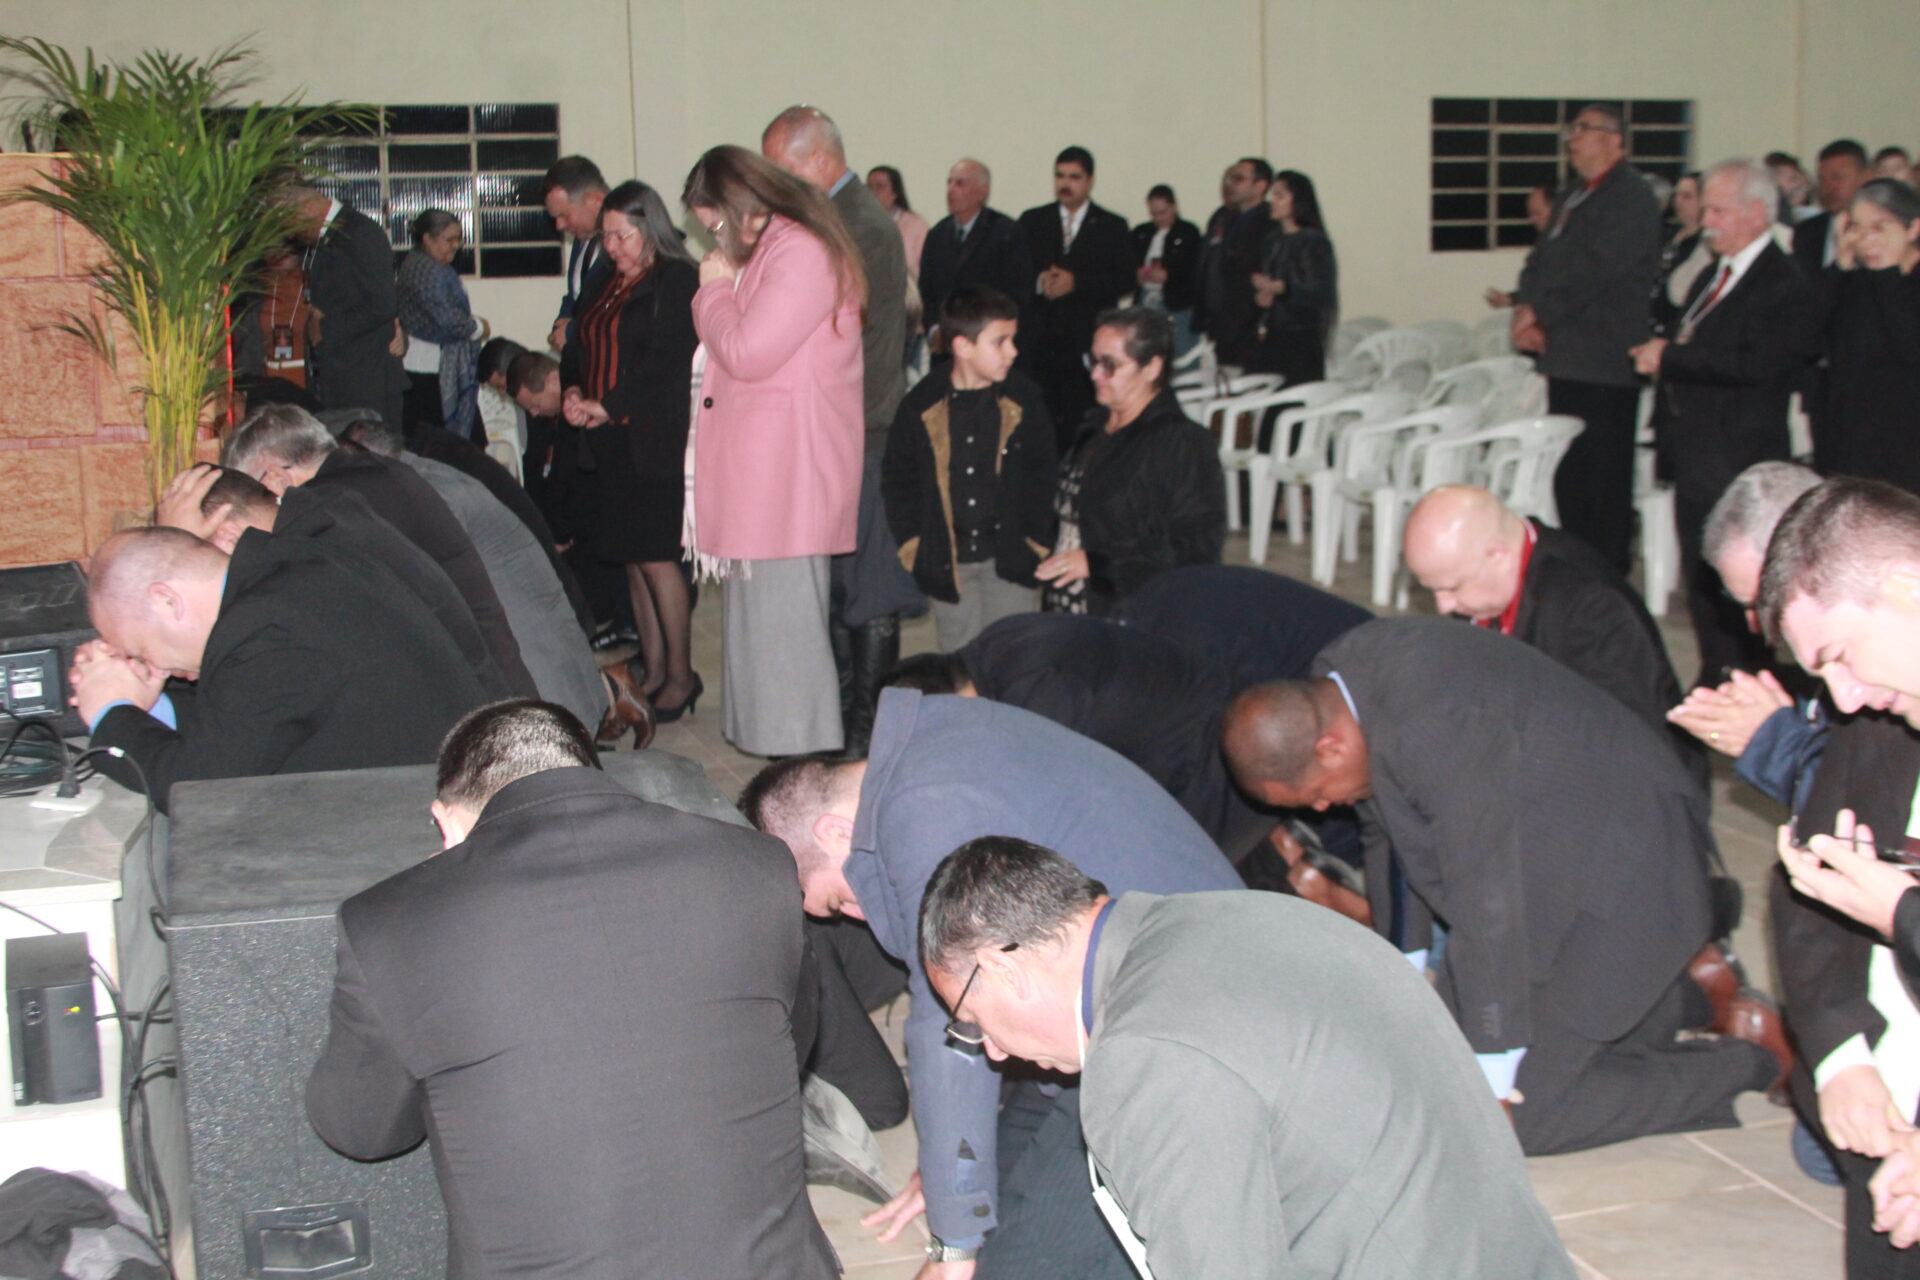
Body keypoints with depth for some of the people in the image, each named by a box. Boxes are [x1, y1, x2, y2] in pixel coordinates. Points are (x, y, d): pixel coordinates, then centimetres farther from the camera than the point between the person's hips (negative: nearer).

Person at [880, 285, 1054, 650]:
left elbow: (1042, 479, 4)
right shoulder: (922, 407, -4)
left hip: (1010, 563, -1)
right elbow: (897, 480, 6)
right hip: (947, 562, 1)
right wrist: (913, 545, 1)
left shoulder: (1024, 401, -3)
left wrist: (1036, 541, -2)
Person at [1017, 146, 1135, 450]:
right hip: (1039, 342, 2)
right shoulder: (1032, 222, 14)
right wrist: (1038, 282, -13)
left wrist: (1076, 282, -13)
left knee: (1081, 422, -6)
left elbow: (1125, 280, -2)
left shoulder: (1112, 227, 9)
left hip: (1087, 344, -2)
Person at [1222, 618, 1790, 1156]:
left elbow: (1490, 903, -29)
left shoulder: (1435, 729, -34)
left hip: (1622, 868, -9)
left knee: (1515, 1115, -11)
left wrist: (1492, 1085, -21)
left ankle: (1752, 1054, 4)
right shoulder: (1331, 686, -5)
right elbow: (1388, 837, 10)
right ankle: (1686, 988, 23)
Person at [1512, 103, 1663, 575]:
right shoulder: (1569, 199, 20)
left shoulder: (1632, 198, -9)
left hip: (1606, 363, -9)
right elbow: (1540, 262, 18)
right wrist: (1526, 309, -2)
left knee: (1605, 474, -5)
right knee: (1568, 474, 12)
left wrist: (1541, 313, -13)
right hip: (1565, 357, 9)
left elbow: (1596, 271, -18)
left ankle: (1608, 570, 1)